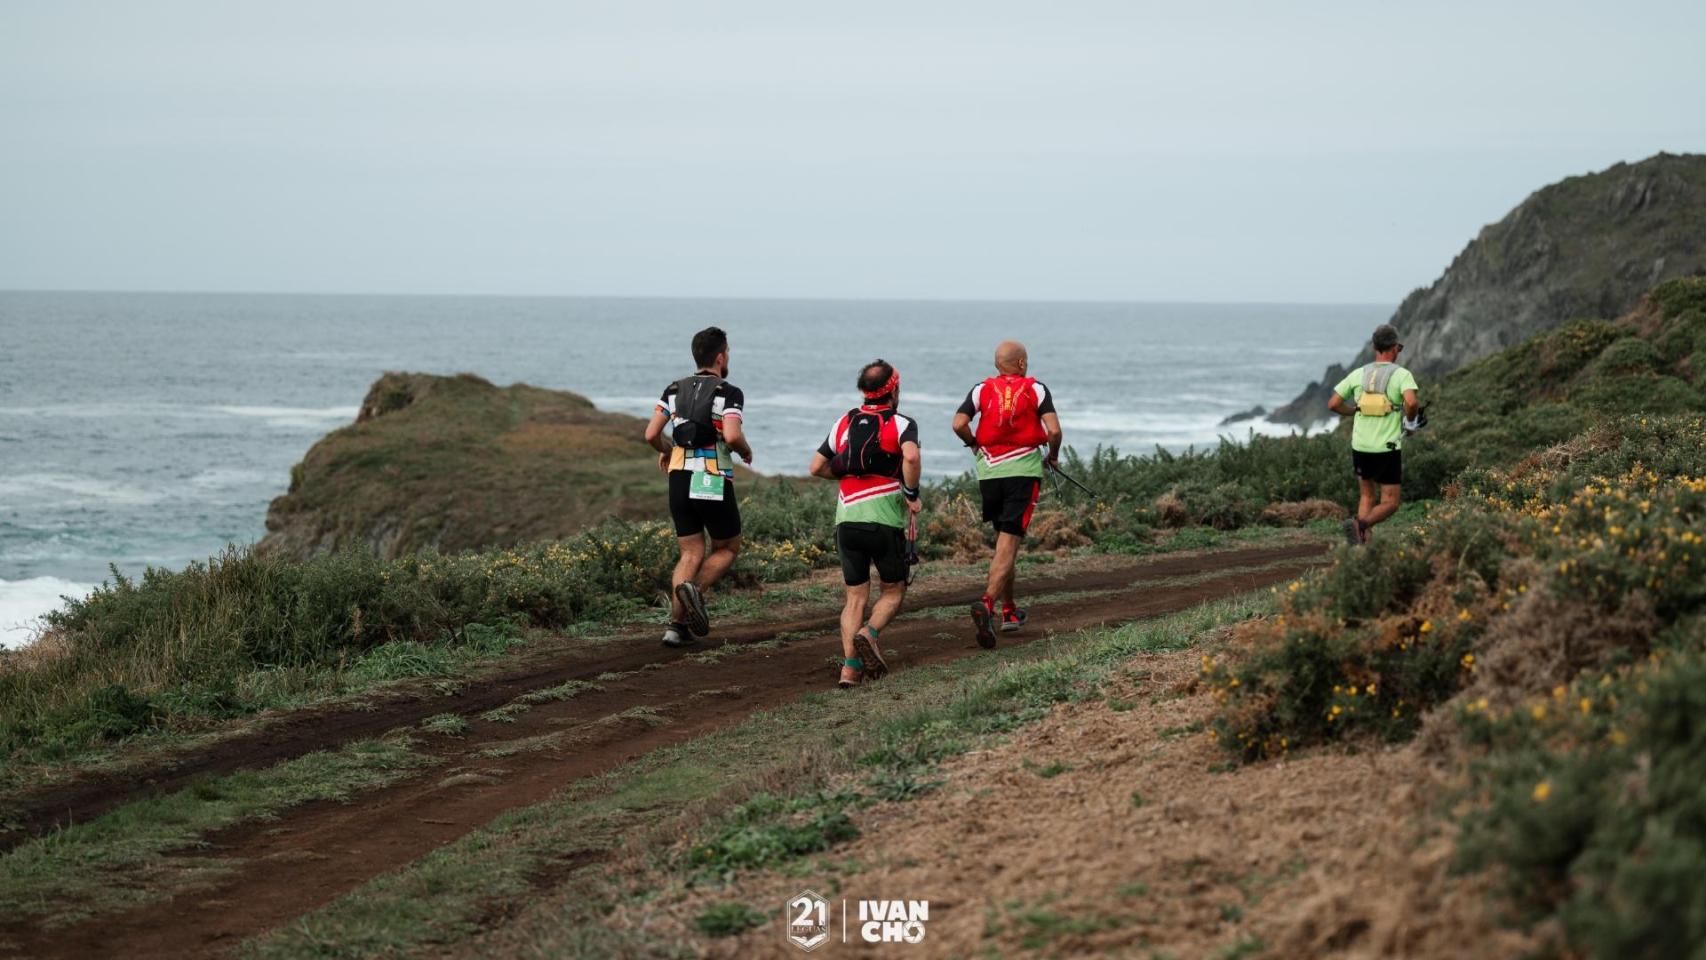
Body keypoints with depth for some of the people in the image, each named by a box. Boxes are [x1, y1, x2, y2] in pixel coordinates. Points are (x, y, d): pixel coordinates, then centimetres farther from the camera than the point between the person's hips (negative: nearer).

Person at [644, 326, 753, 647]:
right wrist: (747, 451, 0)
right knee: (727, 548, 14)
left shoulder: (675, 390, 9)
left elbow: (651, 434, 2)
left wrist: (665, 451, 23)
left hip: (679, 480, 5)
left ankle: (677, 626, -1)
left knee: (691, 554, 12)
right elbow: (732, 436, -22)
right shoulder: (729, 393, -6)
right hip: (714, 483, -5)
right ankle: (695, 589, -14)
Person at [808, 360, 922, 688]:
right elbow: (911, 456, -22)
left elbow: (817, 467, 14)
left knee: (855, 597, 10)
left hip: (847, 518, 4)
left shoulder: (845, 423, 14)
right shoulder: (901, 424, -1)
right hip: (885, 520, -4)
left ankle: (849, 667, -4)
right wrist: (912, 494, -9)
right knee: (893, 591, 13)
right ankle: (868, 634, -15)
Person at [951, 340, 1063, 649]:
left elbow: (959, 424, -7)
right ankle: (988, 603, -29)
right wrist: (1053, 456, 10)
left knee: (1002, 540, 19)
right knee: (1008, 544, -8)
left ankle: (1009, 611, 25)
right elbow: (1054, 430, -9)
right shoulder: (1036, 389, 0)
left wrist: (974, 444, 12)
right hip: (1023, 470, -3)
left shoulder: (982, 389, 5)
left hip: (988, 471, 3)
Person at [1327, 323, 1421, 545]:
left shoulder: (1359, 374, 4)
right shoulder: (1402, 375, -7)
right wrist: (1410, 421, -4)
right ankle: (1360, 524, -24)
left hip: (1360, 446, 4)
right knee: (1390, 504, 5)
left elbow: (1333, 404, 4)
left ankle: (1363, 545, 5)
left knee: (1368, 496, 21)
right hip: (1388, 450, -4)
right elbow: (1411, 402, -26)